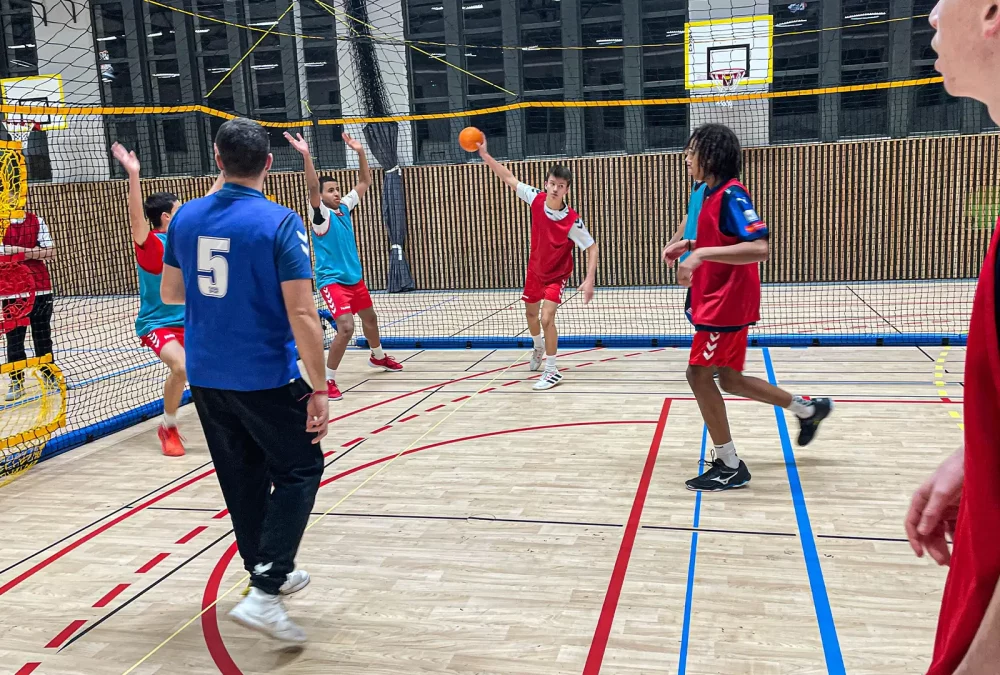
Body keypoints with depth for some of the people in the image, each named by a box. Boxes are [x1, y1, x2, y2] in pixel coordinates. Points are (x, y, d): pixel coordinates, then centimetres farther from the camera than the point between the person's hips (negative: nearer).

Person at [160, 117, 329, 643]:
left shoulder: (185, 217, 1)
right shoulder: (280, 223, -16)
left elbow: (170, 292, 13)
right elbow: (301, 315, -19)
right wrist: (319, 390, -13)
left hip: (205, 377, 6)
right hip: (265, 378, -5)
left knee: (242, 477, 19)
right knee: (299, 470, 9)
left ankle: (268, 574, 33)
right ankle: (263, 592, -2)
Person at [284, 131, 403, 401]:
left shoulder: (344, 207, 3)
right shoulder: (321, 214, -15)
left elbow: (365, 182, 9)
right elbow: (312, 188, -33)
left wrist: (360, 152, -2)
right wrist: (306, 156, -46)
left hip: (354, 277, 8)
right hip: (332, 280, -8)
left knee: (369, 318, 24)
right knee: (346, 327, -23)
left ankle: (378, 357, 51)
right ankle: (327, 380, -10)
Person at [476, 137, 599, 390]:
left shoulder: (572, 220, -29)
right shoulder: (536, 198, -20)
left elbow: (591, 247, -19)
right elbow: (508, 177, -12)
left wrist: (589, 279, -30)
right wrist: (484, 154, -20)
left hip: (556, 274, -5)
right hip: (534, 269, 5)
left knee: (546, 318, -21)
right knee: (531, 314, 23)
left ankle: (552, 371, -6)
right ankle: (538, 348, 55)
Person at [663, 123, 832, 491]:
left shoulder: (730, 194, -17)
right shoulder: (712, 193, 11)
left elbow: (758, 248, -28)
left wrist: (702, 254, -33)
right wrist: (689, 245, 10)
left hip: (726, 302, -10)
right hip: (716, 300, 10)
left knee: (699, 374, -5)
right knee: (729, 378, 17)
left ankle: (729, 467, 6)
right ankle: (809, 409, 33)